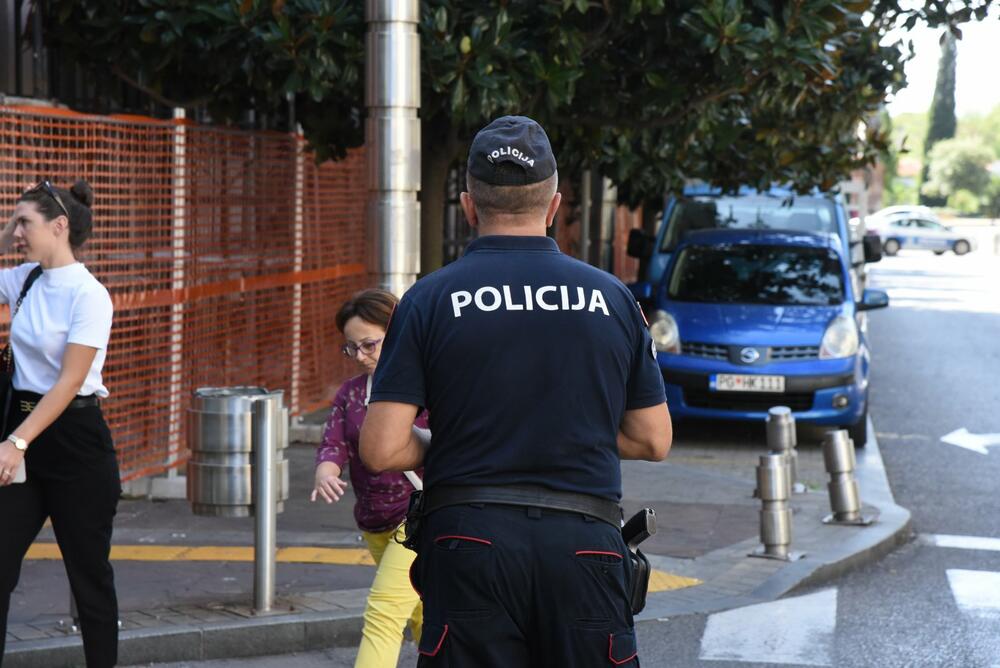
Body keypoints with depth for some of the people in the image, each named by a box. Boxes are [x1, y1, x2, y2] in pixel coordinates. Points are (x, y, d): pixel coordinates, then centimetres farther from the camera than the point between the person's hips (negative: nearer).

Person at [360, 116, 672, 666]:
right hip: (585, 545, 1)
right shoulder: (612, 297, 5)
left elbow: (382, 450, -6)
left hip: (468, 543, -1)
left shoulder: (429, 299, -1)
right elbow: (653, 440, 10)